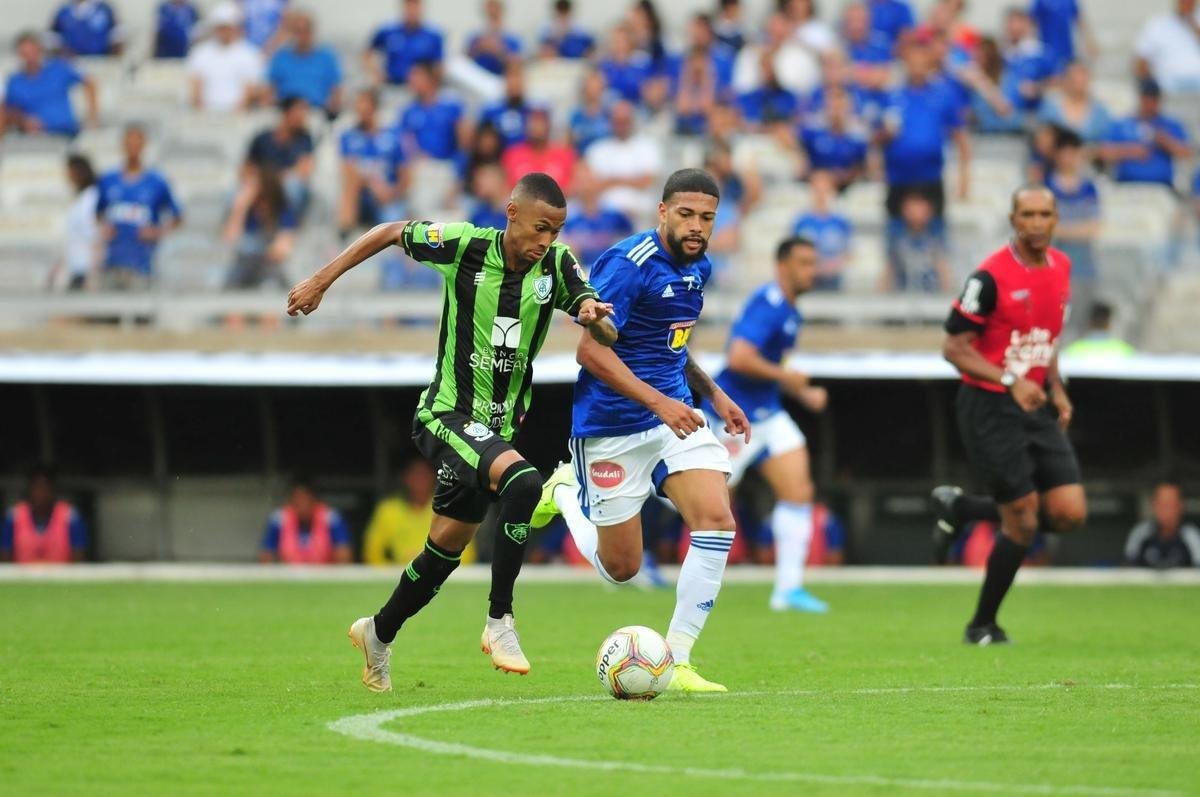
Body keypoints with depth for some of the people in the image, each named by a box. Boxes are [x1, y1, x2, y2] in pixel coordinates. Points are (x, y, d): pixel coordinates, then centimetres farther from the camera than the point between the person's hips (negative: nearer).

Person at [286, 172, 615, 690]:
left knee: (446, 548, 14)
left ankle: (379, 634, 37)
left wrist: (593, 316, -31)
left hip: (497, 427, 6)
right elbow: (391, 233, 1)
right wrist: (322, 281, 0)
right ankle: (499, 621, -22)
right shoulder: (465, 246, -14)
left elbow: (607, 337, -7)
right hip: (447, 414, -6)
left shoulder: (555, 263, -5)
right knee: (522, 482, -31)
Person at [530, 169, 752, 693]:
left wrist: (713, 394, 17)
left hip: (675, 414, 7)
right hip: (613, 427, -7)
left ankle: (676, 661, -9)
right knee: (620, 568, 4)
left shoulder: (698, 267, 9)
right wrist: (659, 403, -29)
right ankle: (564, 492, 34)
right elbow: (590, 351, -23)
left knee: (717, 520, -16)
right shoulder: (628, 264, -18)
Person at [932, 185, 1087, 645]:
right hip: (990, 407, -7)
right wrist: (1011, 381, -23)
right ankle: (982, 626, 12)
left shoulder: (1060, 267, 7)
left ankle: (960, 508, 17)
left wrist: (1056, 389, 9)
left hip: (1037, 406, 7)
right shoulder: (991, 276, -15)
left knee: (1070, 513, -4)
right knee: (1023, 522, -7)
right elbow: (954, 347, -14)